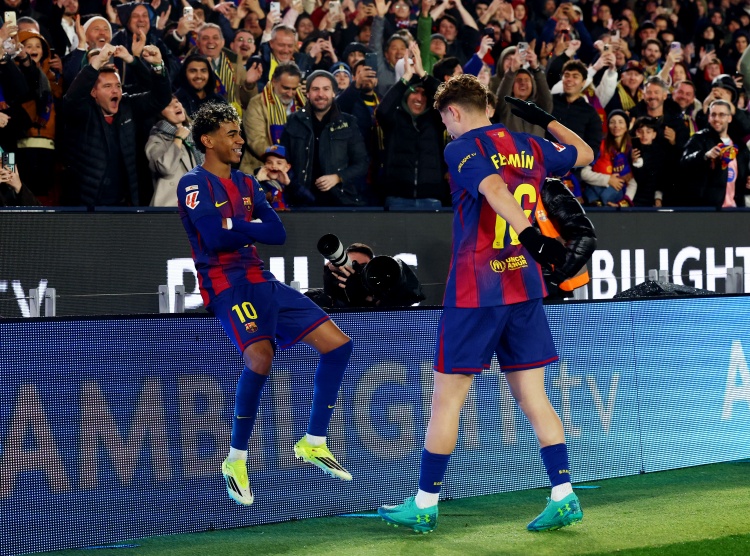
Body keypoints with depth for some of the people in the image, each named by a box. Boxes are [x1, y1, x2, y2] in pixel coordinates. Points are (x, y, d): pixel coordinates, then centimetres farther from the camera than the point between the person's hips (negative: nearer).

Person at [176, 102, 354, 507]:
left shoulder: (246, 184, 18)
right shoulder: (194, 184, -4)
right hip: (225, 285, -8)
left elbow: (277, 233, 7)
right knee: (260, 356, -31)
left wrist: (238, 227, -7)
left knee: (337, 344, 1)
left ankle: (313, 443, 12)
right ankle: (236, 461, -15)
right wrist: (253, 228, -4)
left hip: (261, 281, 8)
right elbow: (214, 237, -19)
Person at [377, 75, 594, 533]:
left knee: (447, 399, 2)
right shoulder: (531, 148, 10)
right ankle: (564, 498, 4)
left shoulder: (462, 149, -8)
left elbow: (494, 189, -27)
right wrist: (545, 120, 32)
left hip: (475, 291, -6)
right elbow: (585, 155, 27)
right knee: (534, 397, 9)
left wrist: (530, 234, -39)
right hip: (525, 286, 6)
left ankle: (425, 505, 9)